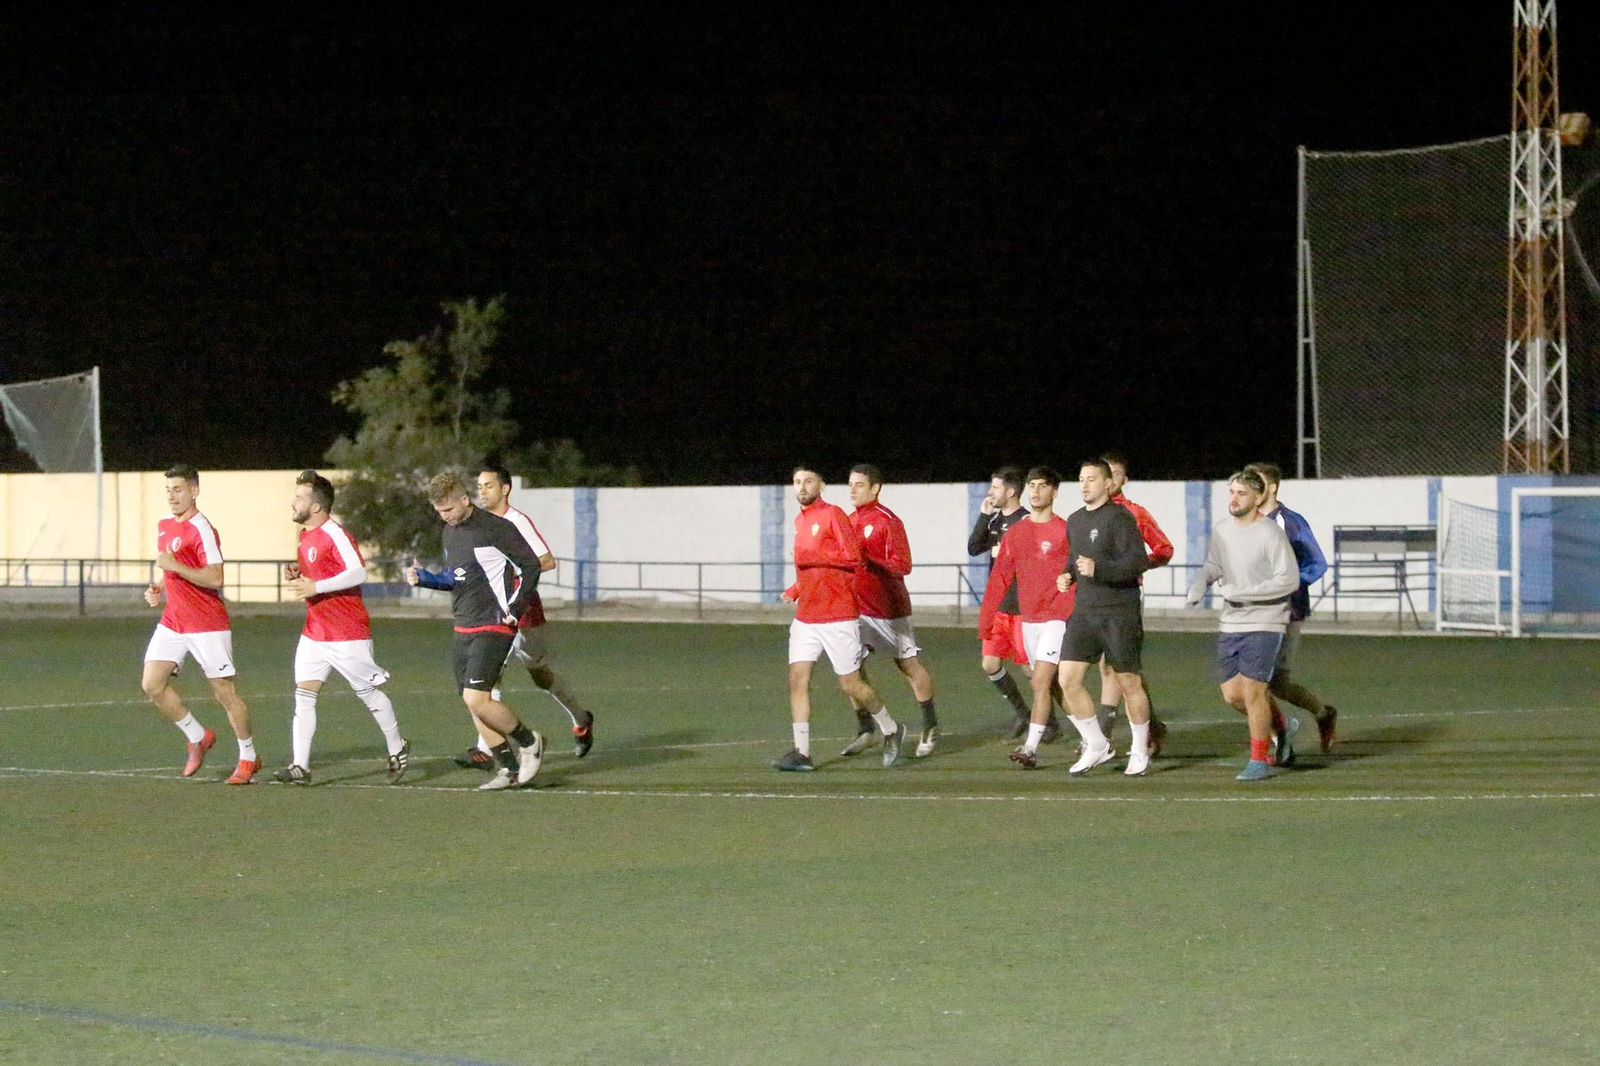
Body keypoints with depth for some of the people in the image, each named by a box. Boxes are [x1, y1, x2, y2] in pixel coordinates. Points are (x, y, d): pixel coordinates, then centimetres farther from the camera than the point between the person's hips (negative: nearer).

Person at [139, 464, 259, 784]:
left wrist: (174, 566, -27)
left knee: (225, 691, -1)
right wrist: (159, 590, 11)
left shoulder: (201, 530, -15)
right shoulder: (164, 526, 12)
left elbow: (215, 578, -25)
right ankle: (198, 737, 14)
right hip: (172, 622, 8)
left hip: (207, 625, -8)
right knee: (153, 684, -5)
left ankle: (249, 757, 14)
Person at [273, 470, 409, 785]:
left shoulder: (333, 534, -17)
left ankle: (397, 749, 25)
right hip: (314, 634, 8)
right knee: (304, 695, -3)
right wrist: (296, 574, 5)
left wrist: (315, 587, -28)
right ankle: (300, 766, -7)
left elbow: (357, 572, -26)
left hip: (348, 635, -8)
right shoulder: (306, 535, 12)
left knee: (369, 692, 5)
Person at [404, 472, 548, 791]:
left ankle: (529, 742, 4)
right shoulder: (450, 531, 13)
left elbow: (531, 566, -9)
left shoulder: (495, 528, -13)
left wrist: (514, 609, -16)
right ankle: (510, 769, 16)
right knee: (472, 702, 7)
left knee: (476, 699, -19)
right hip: (463, 629, 9)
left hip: (493, 627, -9)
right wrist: (424, 577, 5)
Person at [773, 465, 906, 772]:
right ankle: (801, 752, -6)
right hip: (805, 617, 7)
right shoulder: (800, 521, 14)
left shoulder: (832, 516, -9)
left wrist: (812, 557, -22)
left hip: (838, 617, -7)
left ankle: (891, 729, 24)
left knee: (850, 683, 1)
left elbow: (853, 556, -19)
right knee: (797, 679, -6)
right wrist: (796, 589, 12)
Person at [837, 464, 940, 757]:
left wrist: (868, 560, -28)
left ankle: (931, 727, 18)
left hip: (889, 608, -6)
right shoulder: (850, 521, 10)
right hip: (858, 608, 6)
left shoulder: (888, 521, -12)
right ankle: (866, 729, 5)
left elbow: (903, 566, -18)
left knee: (909, 665, 4)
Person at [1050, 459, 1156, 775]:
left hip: (1120, 615, -7)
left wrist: (1098, 569, -28)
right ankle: (1096, 746, 10)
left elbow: (1138, 561, -19)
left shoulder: (1119, 517, -10)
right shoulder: (1074, 521, 14)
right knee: (1068, 679, -5)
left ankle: (1140, 752, 21)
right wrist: (1068, 575, 9)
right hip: (1084, 612, 7)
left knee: (1129, 684, 3)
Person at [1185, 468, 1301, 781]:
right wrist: (1199, 585, -2)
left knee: (1252, 690, -11)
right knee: (1232, 694, 6)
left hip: (1264, 624, -7)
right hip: (1230, 625, 7)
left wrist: (1241, 593, -21)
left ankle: (1260, 760, 3)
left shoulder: (1271, 534, -14)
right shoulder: (1222, 530, 6)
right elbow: (1213, 565, 22)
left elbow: (1289, 580, -18)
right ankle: (1277, 727, 32)